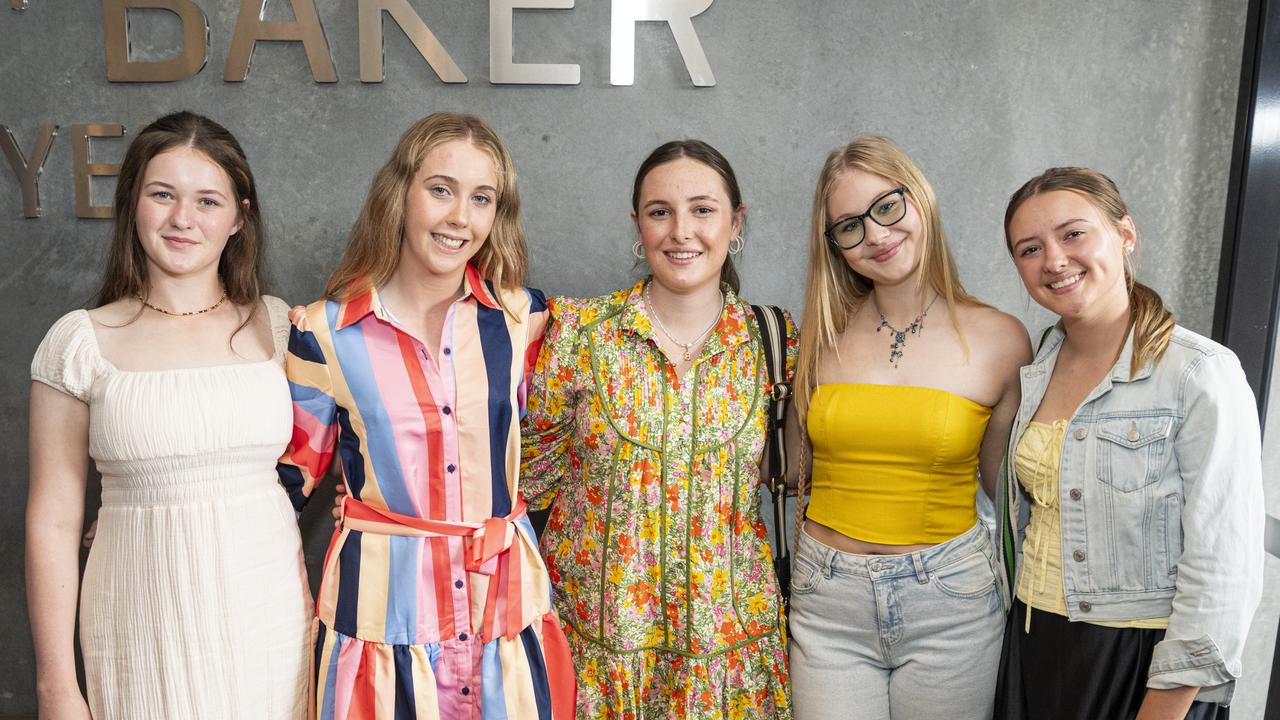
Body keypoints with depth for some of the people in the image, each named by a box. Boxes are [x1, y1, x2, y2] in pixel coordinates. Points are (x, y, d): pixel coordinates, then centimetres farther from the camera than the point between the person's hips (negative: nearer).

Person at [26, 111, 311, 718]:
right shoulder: (81, 341, -4)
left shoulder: (276, 325, 1)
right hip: (146, 619, -1)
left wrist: (315, 612, 3)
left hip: (269, 617, 2)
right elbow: (54, 519, -2)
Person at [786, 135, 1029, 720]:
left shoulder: (1000, 340, -4)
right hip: (827, 602, 1)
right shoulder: (821, 335, 0)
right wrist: (792, 574, 5)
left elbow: (1005, 485, 6)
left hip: (950, 599, -1)